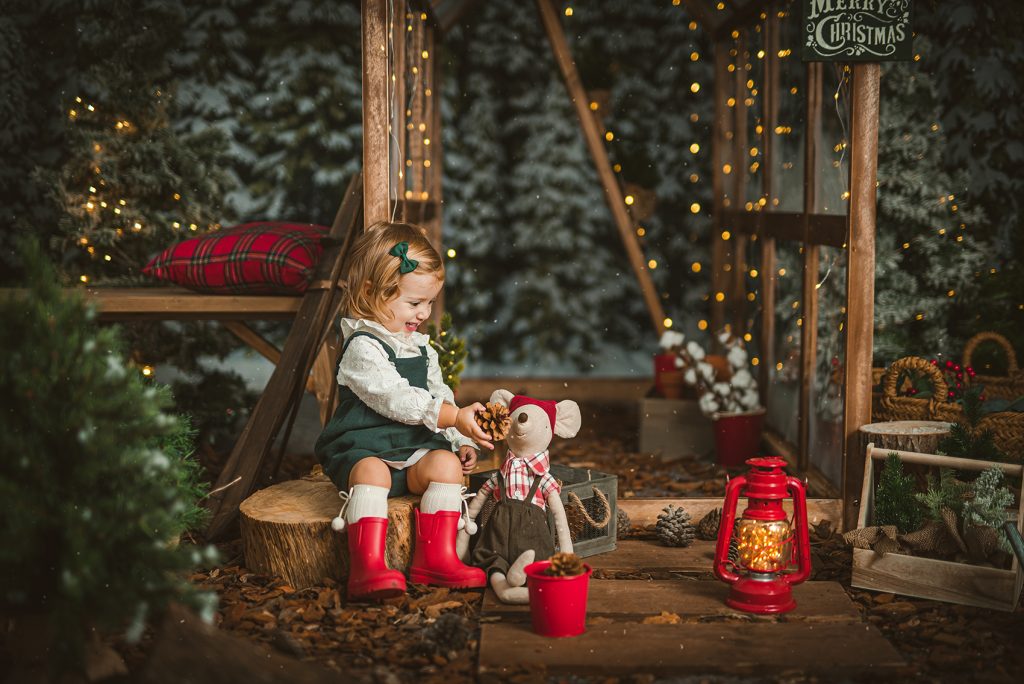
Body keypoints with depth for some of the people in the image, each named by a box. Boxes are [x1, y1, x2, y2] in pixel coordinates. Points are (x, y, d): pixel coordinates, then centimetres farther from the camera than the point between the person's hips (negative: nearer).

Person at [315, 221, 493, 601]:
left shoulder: (421, 348, 18)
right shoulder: (362, 347, -11)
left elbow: (439, 396, 23)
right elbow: (396, 399, -23)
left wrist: (460, 442, 7)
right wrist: (455, 417, -29)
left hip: (416, 450, 6)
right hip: (363, 449, -6)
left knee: (446, 464, -23)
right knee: (371, 472, -37)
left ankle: (436, 558, -21)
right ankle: (367, 566, -39)